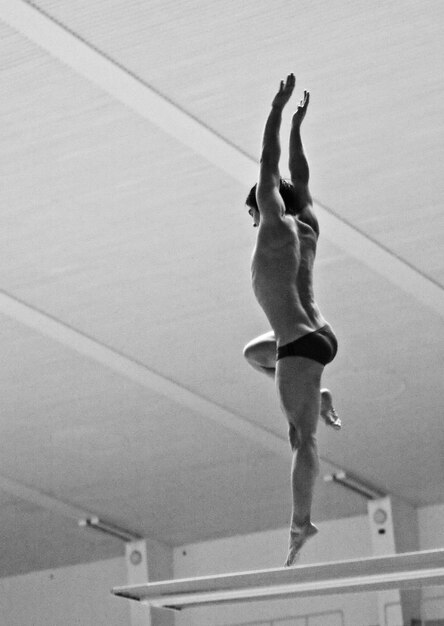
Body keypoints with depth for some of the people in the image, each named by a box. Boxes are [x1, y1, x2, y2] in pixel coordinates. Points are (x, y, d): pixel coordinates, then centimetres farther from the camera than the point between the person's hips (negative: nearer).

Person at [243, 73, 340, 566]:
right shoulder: (308, 227, 13)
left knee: (304, 437, -13)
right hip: (319, 336, 9)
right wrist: (296, 127, 31)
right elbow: (299, 180, 26)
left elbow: (269, 170, -8)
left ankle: (301, 525, -17)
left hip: (300, 344, -9)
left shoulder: (276, 227, -6)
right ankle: (317, 397, 21)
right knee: (253, 352, 35)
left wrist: (277, 113, -4)